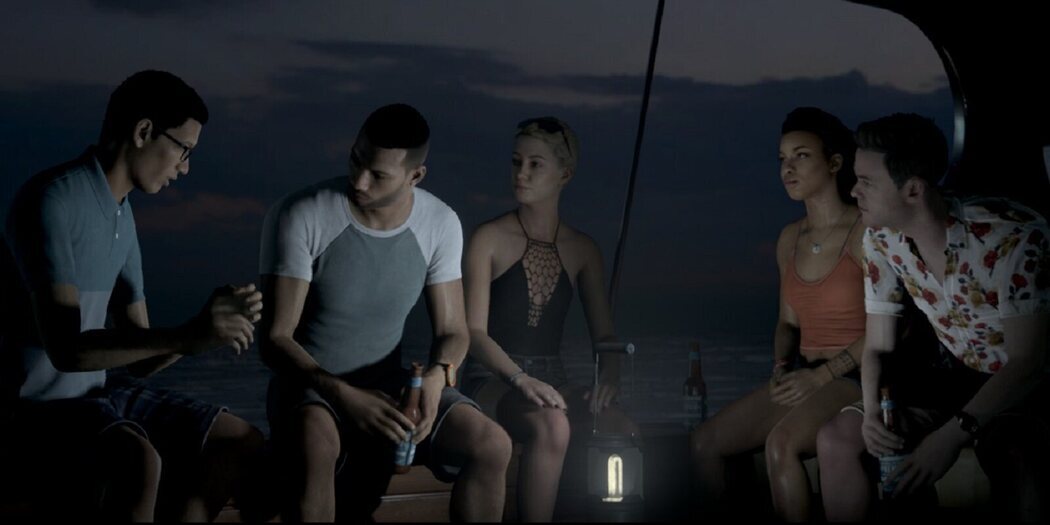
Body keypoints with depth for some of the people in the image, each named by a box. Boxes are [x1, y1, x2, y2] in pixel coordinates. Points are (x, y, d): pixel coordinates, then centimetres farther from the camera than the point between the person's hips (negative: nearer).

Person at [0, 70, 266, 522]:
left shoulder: (122, 214, 11)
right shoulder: (50, 201, -17)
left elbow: (140, 360, 11)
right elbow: (66, 348, -27)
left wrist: (207, 325, -7)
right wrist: (186, 336, -32)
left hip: (97, 395, 9)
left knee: (242, 442, 5)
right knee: (139, 461, -36)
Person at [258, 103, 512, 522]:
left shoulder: (440, 224, -5)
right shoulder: (299, 217, -17)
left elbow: (452, 331, 1)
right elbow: (275, 339, -16)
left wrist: (438, 375, -23)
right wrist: (345, 396, -31)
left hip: (389, 385, 4)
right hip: (310, 385, -4)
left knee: (492, 445, -21)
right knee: (316, 444, -40)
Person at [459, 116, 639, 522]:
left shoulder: (582, 251, 12)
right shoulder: (489, 239, 0)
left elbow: (604, 335, 10)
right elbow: (474, 332, -8)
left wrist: (608, 377, -12)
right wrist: (520, 379, -24)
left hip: (551, 381, 4)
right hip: (492, 381, -4)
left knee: (622, 430, -27)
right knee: (551, 426, -37)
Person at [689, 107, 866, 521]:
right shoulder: (790, 239, 11)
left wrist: (821, 376, -17)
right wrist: (781, 367, -1)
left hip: (854, 377, -7)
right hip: (803, 376, 7)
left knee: (781, 443, -33)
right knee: (704, 443, -7)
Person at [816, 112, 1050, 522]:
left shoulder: (1013, 236, -28)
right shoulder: (882, 240, -9)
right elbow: (879, 347, -1)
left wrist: (952, 435, -35)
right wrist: (873, 411, -22)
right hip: (965, 379, 6)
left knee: (1010, 454, -37)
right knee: (838, 437, -7)